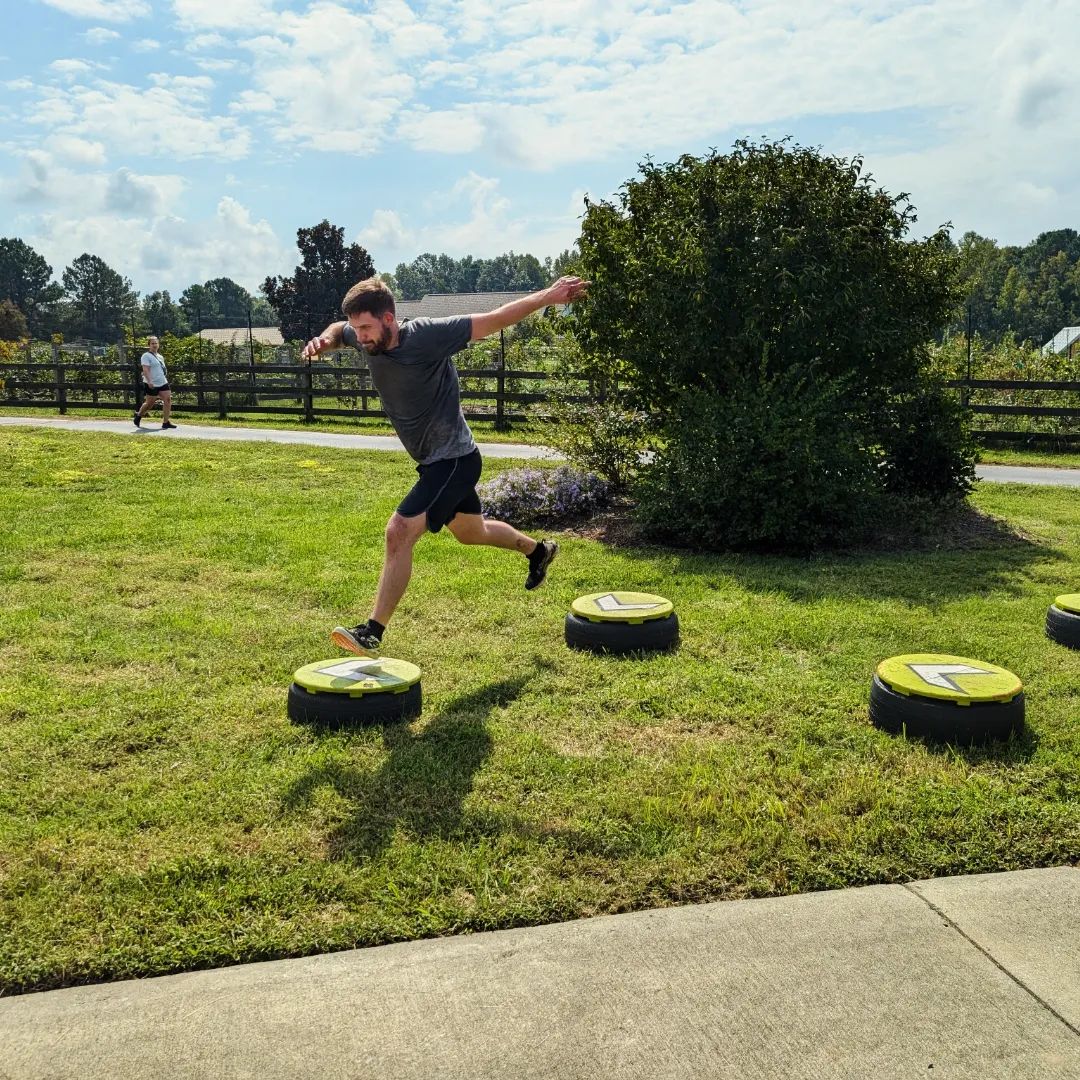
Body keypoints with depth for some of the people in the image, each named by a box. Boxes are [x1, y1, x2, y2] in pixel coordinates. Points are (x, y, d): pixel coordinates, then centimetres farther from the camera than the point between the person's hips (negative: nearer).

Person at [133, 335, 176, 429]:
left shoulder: (160, 356, 16)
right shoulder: (146, 356, -9)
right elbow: (145, 370, -19)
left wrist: (166, 379, 25)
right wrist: (149, 381, -27)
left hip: (163, 383, 7)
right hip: (152, 385, -7)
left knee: (168, 399, -7)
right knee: (150, 403, 2)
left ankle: (165, 422, -5)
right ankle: (138, 415, 28)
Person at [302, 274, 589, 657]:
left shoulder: (426, 335, -24)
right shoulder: (368, 338, -5)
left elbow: (494, 320, -18)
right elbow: (338, 330, 18)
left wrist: (549, 295, -14)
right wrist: (323, 340, -6)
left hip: (454, 460, -9)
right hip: (433, 462, 9)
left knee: (399, 533, -20)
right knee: (471, 531, 28)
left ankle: (372, 633, -16)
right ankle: (537, 549, 54)